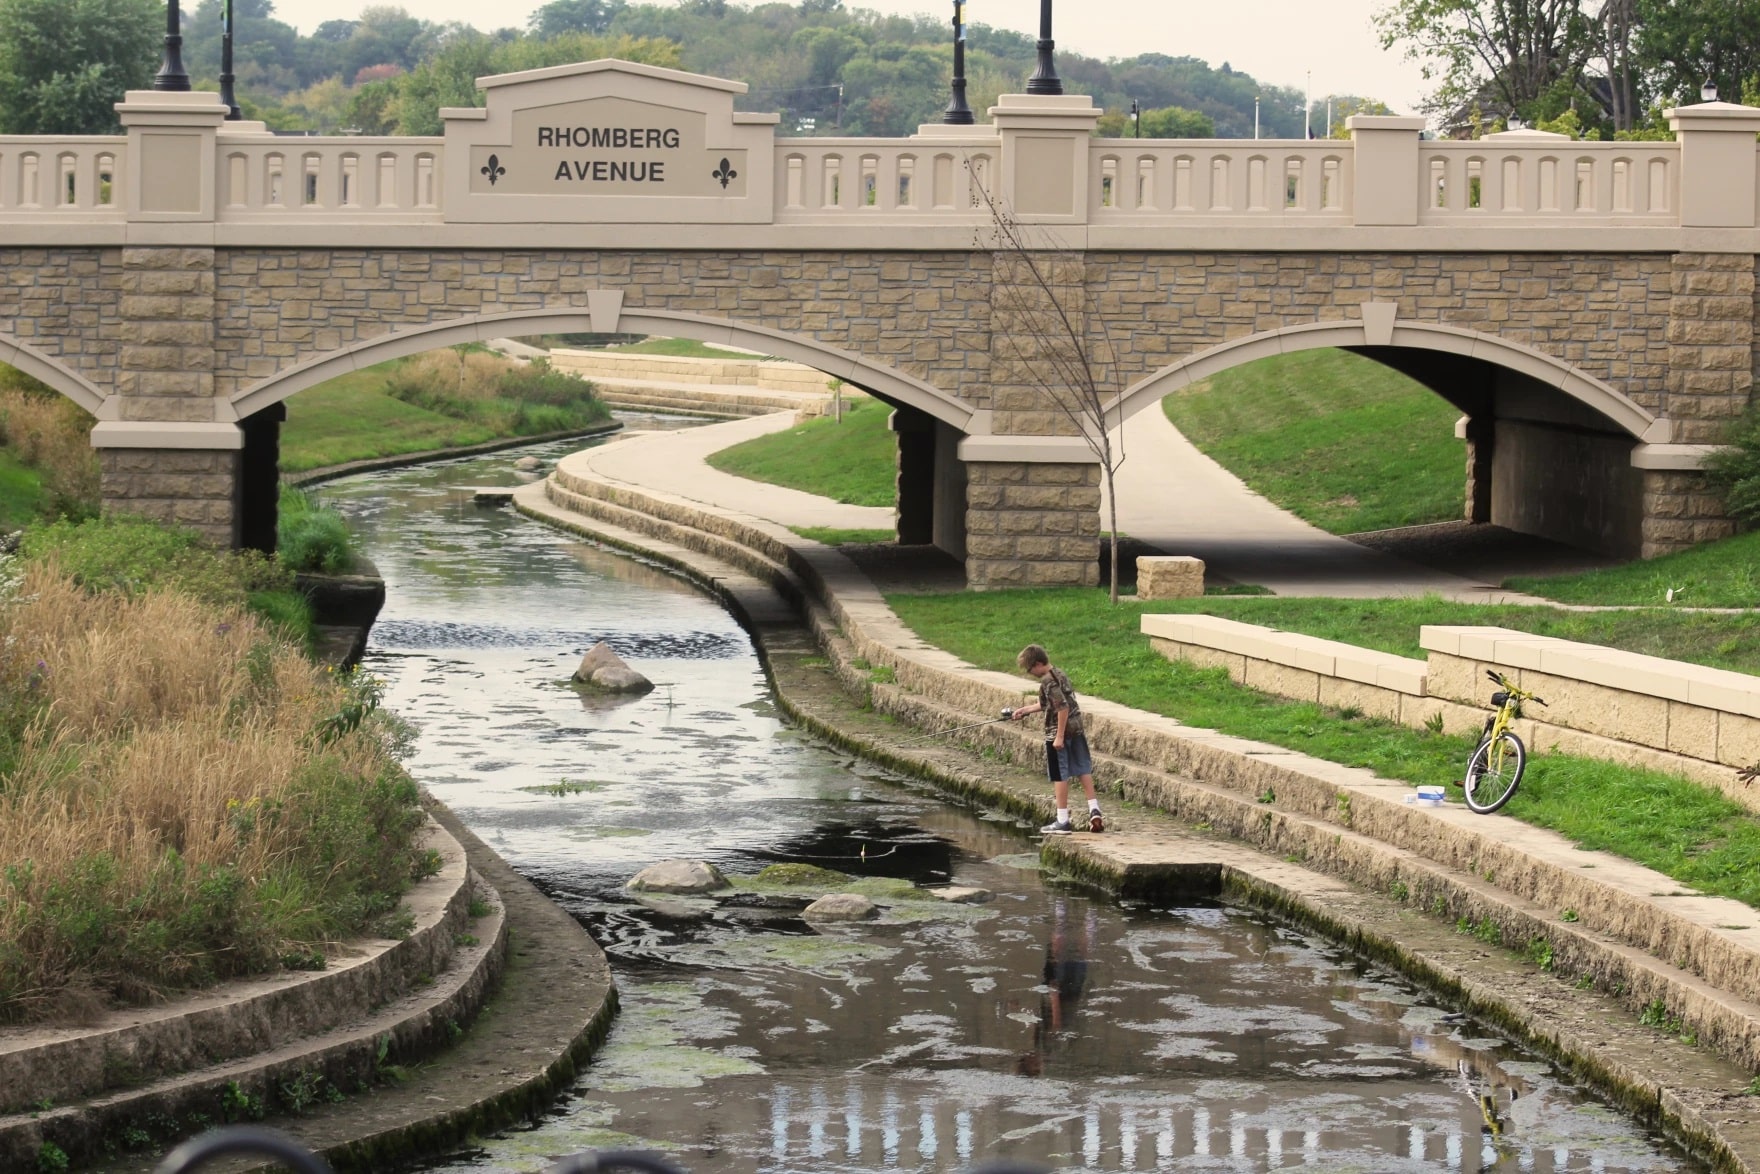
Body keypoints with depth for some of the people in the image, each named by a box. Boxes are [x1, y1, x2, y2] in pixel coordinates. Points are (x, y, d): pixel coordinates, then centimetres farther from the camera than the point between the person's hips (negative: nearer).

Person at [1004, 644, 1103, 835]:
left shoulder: (1048, 681, -18)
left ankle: (1062, 821, 4)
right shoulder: (1058, 673, 12)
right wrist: (1024, 710, 29)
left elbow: (1063, 707, -25)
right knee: (1083, 769, 13)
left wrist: (1059, 736, -22)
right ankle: (1094, 810, 9)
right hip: (1076, 729, 9)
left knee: (1060, 776, 0)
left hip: (1058, 732, -9)